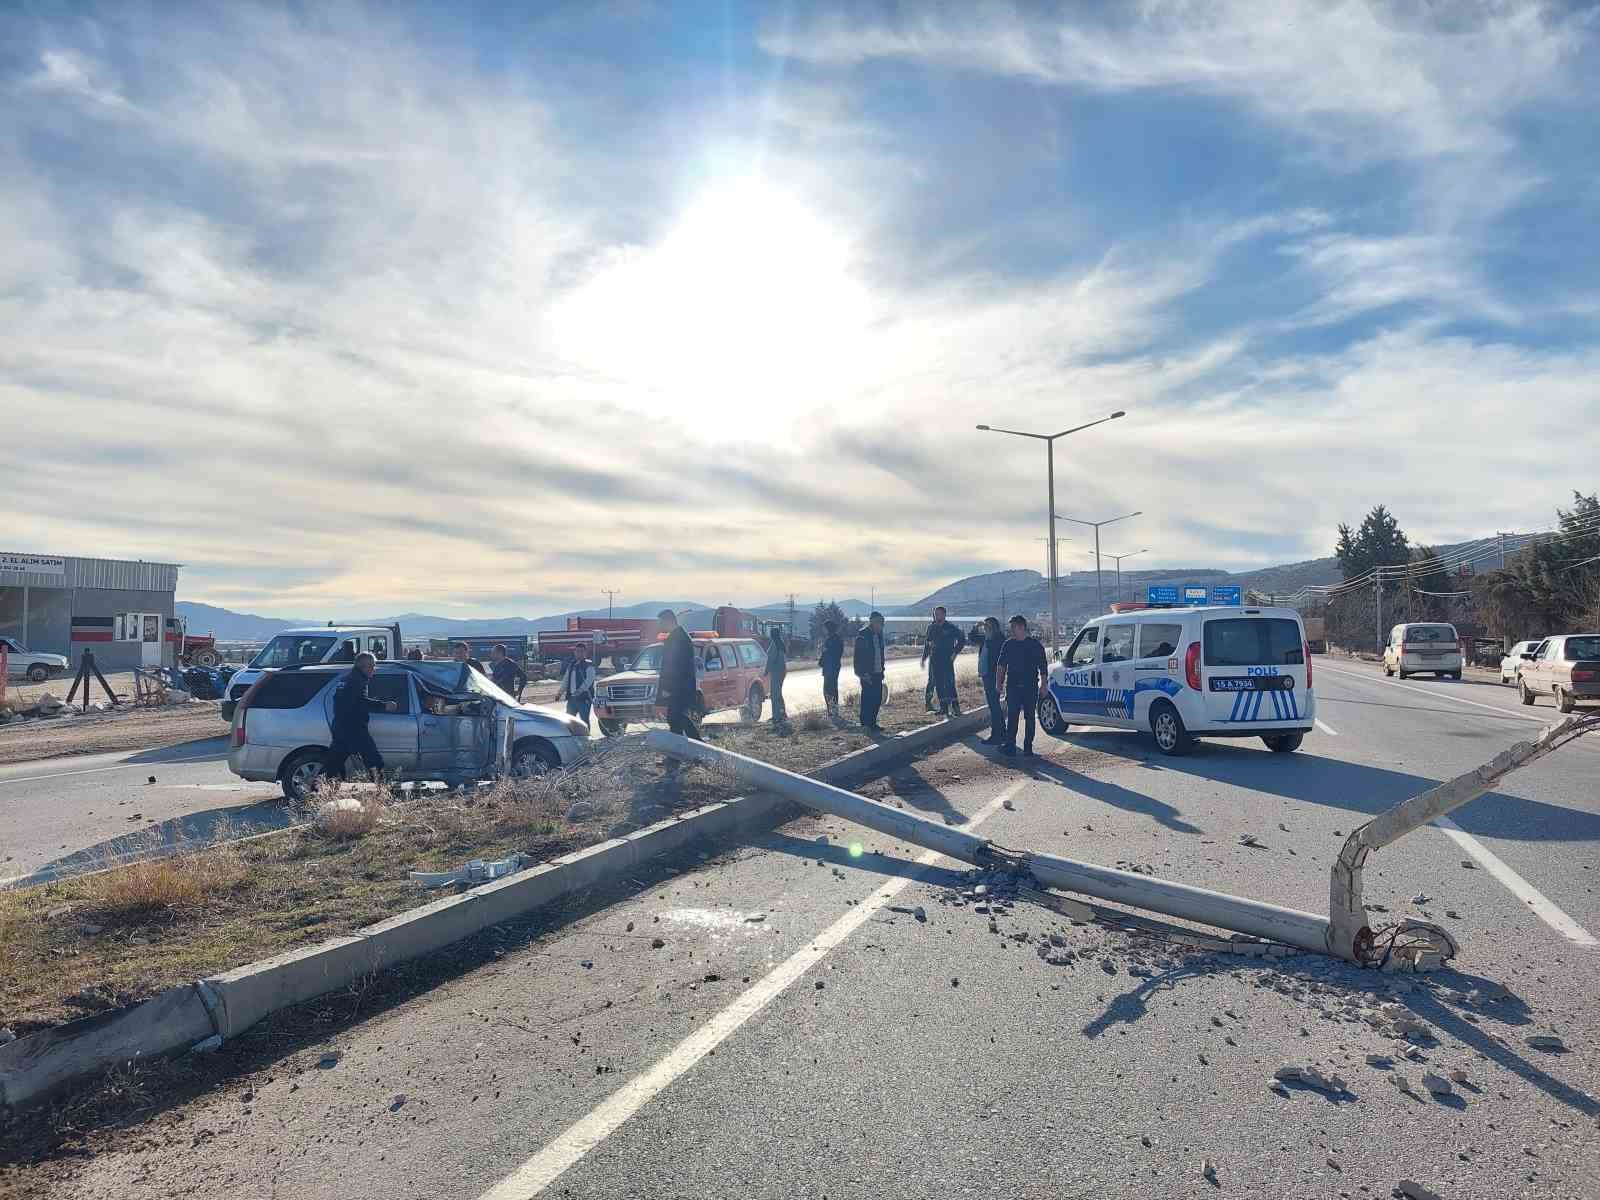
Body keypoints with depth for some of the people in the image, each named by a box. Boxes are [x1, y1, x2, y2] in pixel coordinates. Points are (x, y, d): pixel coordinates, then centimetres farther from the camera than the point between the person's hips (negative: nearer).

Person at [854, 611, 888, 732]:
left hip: (877, 673, 8)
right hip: (867, 674, -8)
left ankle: (872, 723, 16)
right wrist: (863, 673, -18)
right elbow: (859, 656, -14)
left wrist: (882, 670, 16)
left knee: (877, 699, 8)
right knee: (868, 698, -5)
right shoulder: (862, 635, -11)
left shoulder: (879, 635, 13)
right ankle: (866, 724, 1)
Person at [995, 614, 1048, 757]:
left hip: (1031, 687, -1)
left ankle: (1028, 748, 11)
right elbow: (1001, 666, 12)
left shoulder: (1035, 645, 1)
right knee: (1011, 717, -3)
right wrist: (999, 683, 5)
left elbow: (1043, 667, 3)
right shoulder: (1008, 645, 7)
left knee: (1030, 718, 4)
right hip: (1012, 686, 2)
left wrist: (1043, 684, -4)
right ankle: (1010, 746, -1)